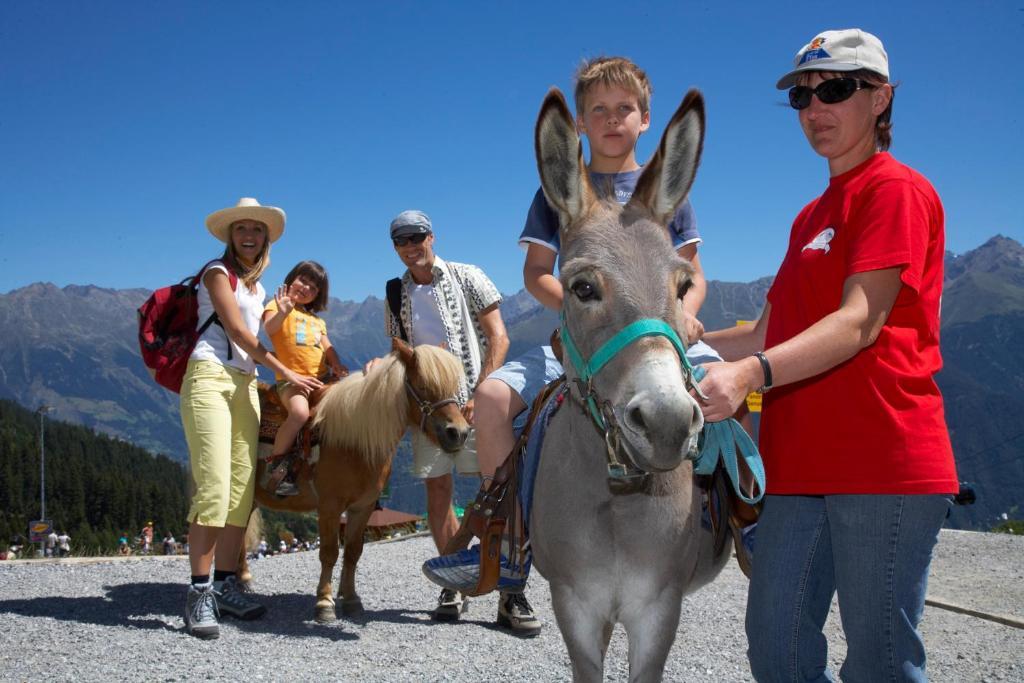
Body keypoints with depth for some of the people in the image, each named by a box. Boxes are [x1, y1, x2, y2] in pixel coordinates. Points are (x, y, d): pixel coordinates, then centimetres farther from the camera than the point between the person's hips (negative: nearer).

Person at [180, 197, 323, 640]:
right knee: (214, 485, -16)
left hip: (245, 382, 8)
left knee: (242, 488, 2)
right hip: (210, 376, -8)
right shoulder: (218, 272, 1)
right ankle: (199, 593, -15)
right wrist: (286, 373, -7)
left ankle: (225, 585, 6)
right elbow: (237, 331, -7)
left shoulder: (257, 287, 23)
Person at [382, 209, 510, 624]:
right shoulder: (397, 296, 14)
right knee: (437, 491, 3)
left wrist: (480, 393, -13)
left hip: (472, 398, -4)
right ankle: (453, 586, 12)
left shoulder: (467, 278, 1)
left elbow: (498, 338, -4)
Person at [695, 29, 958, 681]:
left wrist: (750, 372, -31)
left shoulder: (898, 190, -4)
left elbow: (860, 322, -18)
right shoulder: (810, 217, 23)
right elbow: (773, 332, 22)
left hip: (883, 459, -8)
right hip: (802, 464, 8)